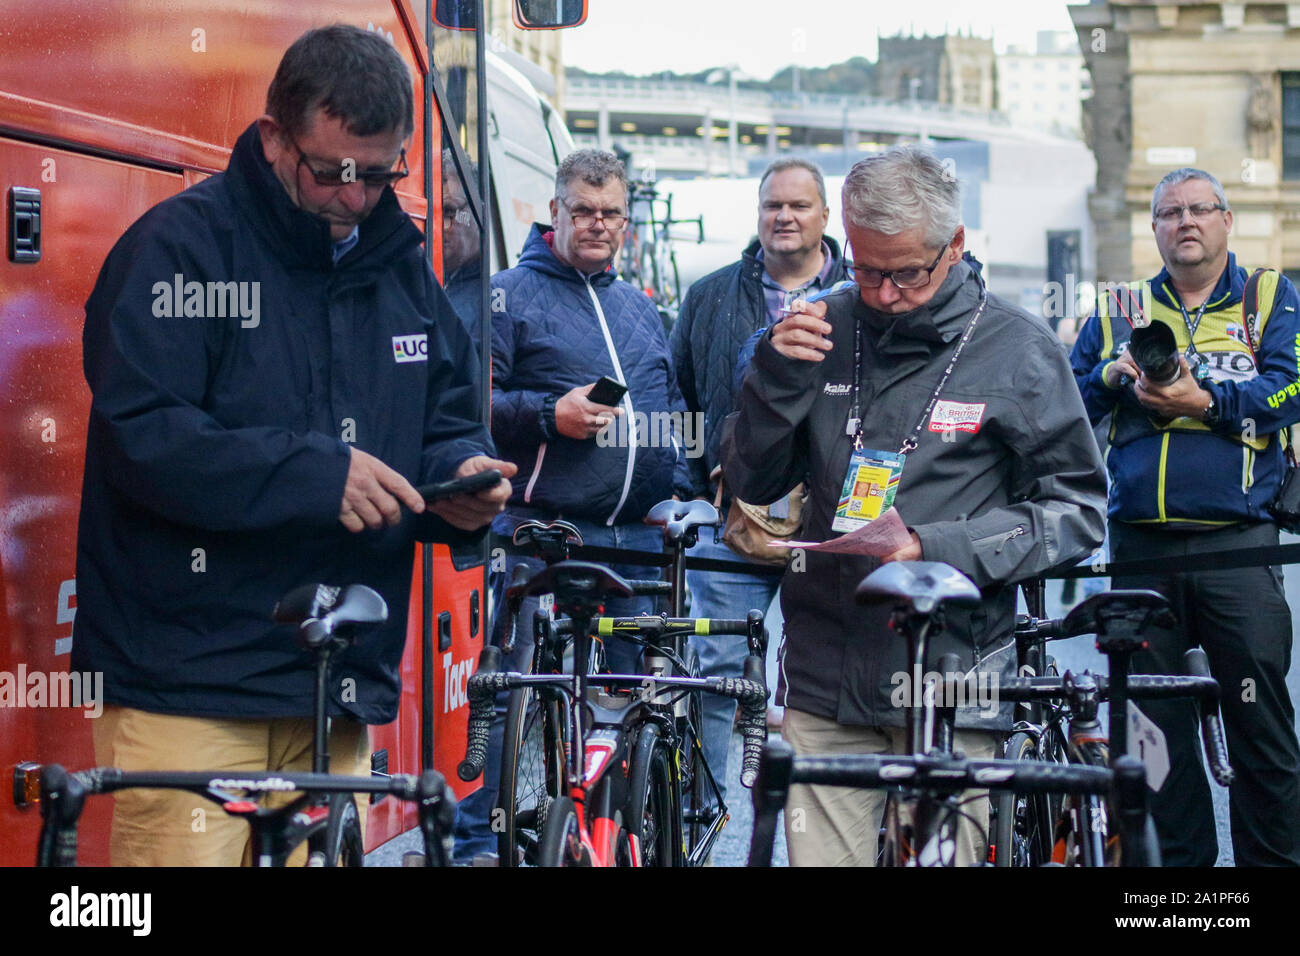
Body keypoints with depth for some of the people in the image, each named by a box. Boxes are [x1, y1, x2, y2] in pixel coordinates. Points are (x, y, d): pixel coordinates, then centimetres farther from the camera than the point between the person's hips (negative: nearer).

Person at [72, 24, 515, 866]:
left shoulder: (404, 268, 15)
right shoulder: (182, 245, -5)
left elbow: (450, 420, 23)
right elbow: (140, 437, -15)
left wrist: (463, 477, -1)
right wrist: (314, 473, -22)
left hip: (339, 692, 6)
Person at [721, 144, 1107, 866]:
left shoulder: (1017, 350, -1)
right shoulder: (827, 327, 7)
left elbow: (1077, 509, -1)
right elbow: (754, 483, 10)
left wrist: (937, 549, -14)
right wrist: (776, 374, -7)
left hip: (951, 691, -2)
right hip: (825, 682, 2)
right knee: (821, 858, 1)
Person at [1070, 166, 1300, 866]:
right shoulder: (1119, 312, 17)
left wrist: (1203, 400, -17)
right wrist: (1111, 376, -5)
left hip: (1238, 545, -3)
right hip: (1141, 546, 3)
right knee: (1154, 722, 6)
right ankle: (1178, 859, 16)